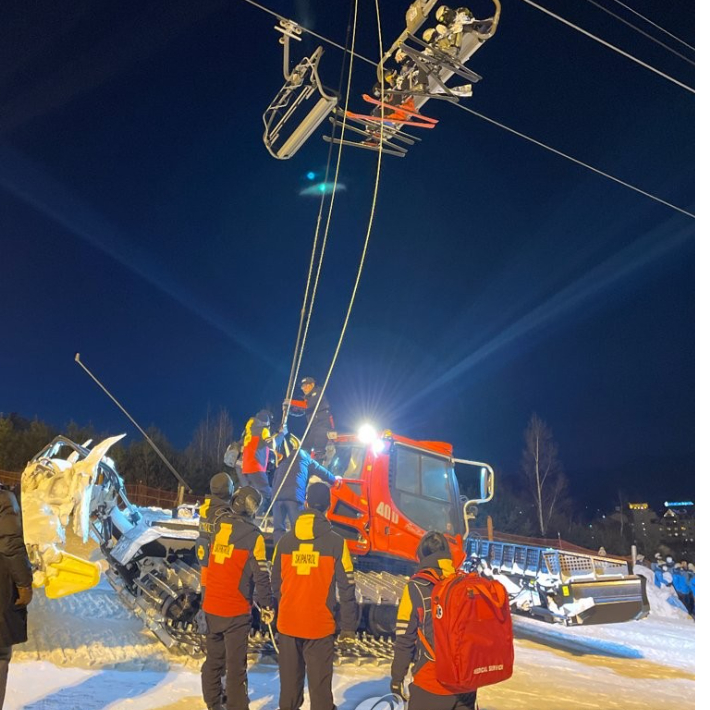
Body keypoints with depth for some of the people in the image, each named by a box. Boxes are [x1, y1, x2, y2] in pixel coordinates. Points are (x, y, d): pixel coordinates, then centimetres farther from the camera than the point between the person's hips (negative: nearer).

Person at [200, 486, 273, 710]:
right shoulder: (252, 535, -15)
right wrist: (267, 604, 0)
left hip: (211, 606, 6)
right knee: (236, 664, 4)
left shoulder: (218, 526, 1)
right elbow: (261, 575, -11)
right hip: (236, 610, -6)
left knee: (214, 658, 18)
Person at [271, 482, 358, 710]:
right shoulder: (335, 542, -11)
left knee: (290, 677, 17)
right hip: (320, 625, -3)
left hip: (287, 623, 3)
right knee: (319, 681, 6)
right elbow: (346, 589, -9)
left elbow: (276, 582, 7)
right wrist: (349, 625, 1)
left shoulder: (285, 540, -2)